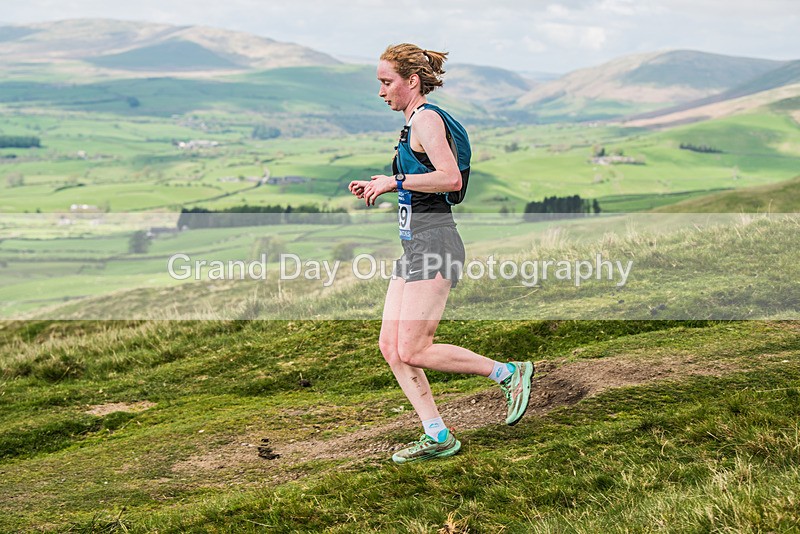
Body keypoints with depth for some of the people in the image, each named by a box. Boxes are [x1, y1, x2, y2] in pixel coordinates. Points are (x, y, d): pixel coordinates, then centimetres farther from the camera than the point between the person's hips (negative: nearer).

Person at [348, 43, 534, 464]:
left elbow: (451, 178, -23)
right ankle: (437, 437, 9)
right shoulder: (413, 122, 19)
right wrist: (380, 187, 17)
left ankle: (509, 373, 4)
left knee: (412, 352, -10)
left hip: (434, 243, -10)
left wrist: (394, 180, -18)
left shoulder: (426, 118, -11)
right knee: (390, 346, 5)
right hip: (415, 246, 10)